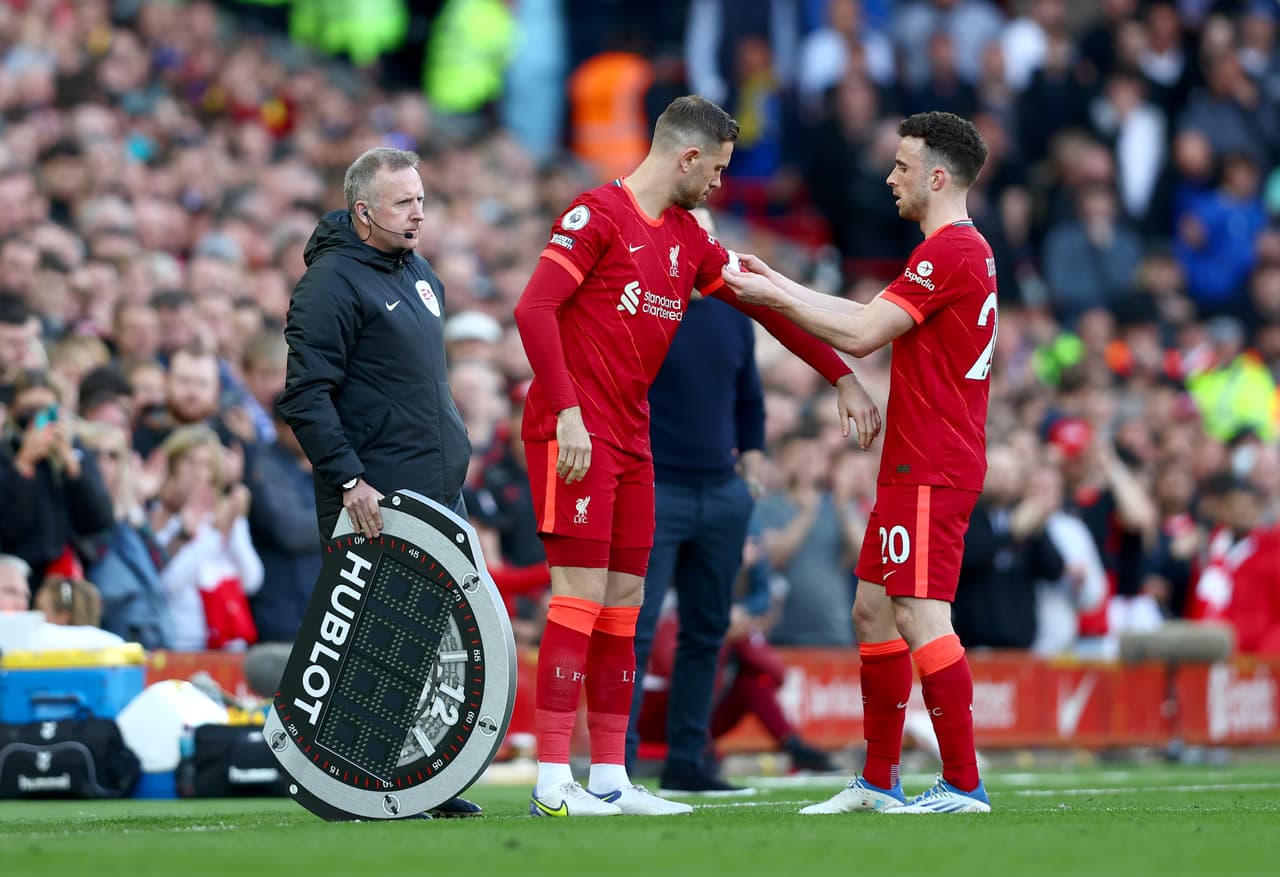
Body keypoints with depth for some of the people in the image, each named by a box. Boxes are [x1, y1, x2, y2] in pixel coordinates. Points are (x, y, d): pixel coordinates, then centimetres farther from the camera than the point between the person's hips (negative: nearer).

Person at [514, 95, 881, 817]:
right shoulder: (599, 215, -9)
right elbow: (534, 309, -16)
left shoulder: (688, 239, 15)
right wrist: (567, 414, -22)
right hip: (575, 433, -8)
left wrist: (844, 379, 18)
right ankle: (552, 782, -10)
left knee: (623, 600, 8)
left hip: (631, 440, 8)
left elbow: (765, 302, 21)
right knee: (583, 593, -11)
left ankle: (610, 778, 12)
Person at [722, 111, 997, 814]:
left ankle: (963, 784, -12)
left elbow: (859, 335, -18)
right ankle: (878, 781, 18)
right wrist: (780, 285, 23)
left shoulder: (951, 251, -15)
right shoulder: (965, 249, 17)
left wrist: (773, 296, -8)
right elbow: (870, 318, 24)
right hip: (913, 466, 11)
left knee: (920, 618, -13)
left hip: (930, 471, -11)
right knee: (873, 610, 14)